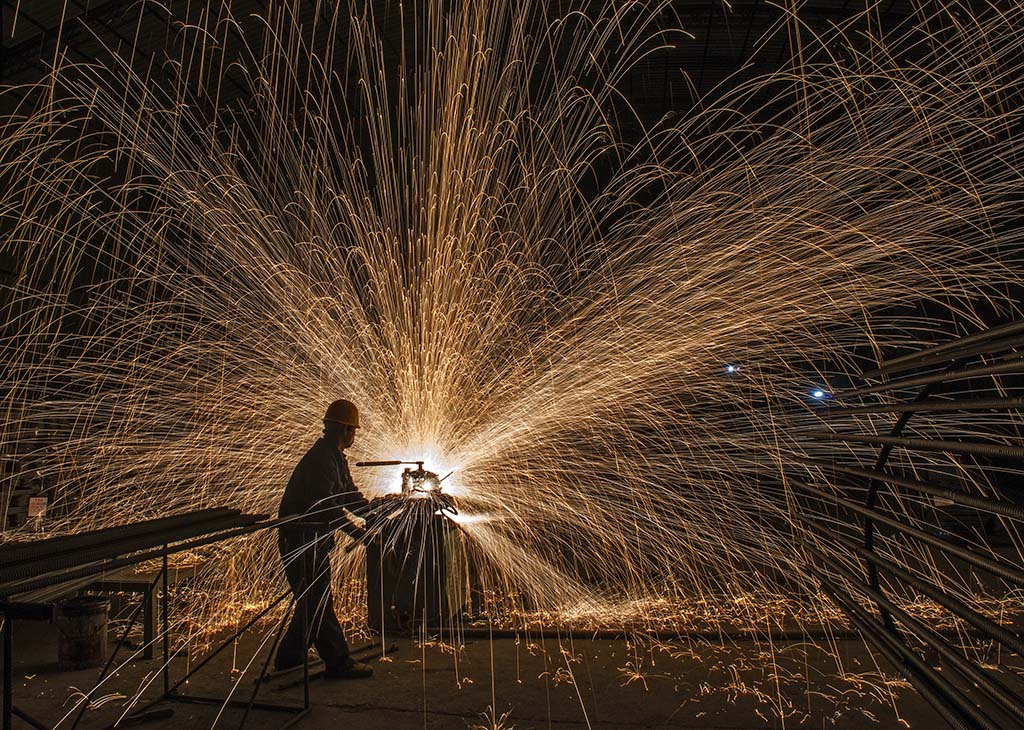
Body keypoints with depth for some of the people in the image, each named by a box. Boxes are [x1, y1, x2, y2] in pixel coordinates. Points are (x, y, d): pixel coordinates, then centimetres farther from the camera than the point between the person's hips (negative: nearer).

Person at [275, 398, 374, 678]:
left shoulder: (335, 458, 13)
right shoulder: (320, 459, -21)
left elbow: (348, 495, 18)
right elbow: (326, 505, -29)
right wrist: (356, 532, -25)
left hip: (315, 538, 11)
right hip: (300, 537, -11)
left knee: (314, 599, 18)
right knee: (318, 600, -2)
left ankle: (289, 657, 31)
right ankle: (338, 662, 6)